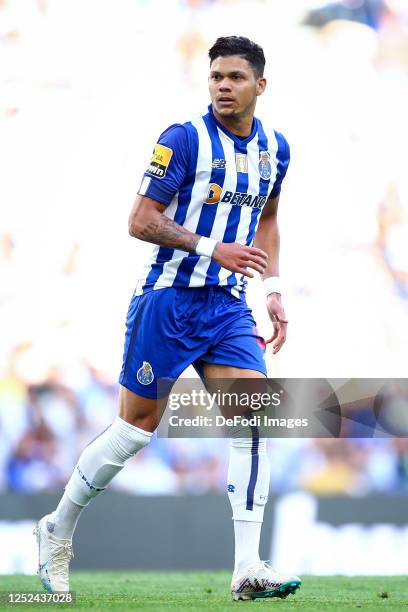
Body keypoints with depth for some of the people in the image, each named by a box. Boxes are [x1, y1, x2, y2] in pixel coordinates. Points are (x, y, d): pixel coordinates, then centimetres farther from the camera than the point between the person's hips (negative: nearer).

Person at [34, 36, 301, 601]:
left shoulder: (274, 149, 8)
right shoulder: (185, 139, -11)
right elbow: (141, 221, -13)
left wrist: (273, 290, 15)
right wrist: (213, 249, -20)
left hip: (228, 306, 5)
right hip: (169, 297, -5)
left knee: (254, 417, -12)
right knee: (137, 426, 2)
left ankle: (248, 570, -13)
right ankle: (58, 531, 23)